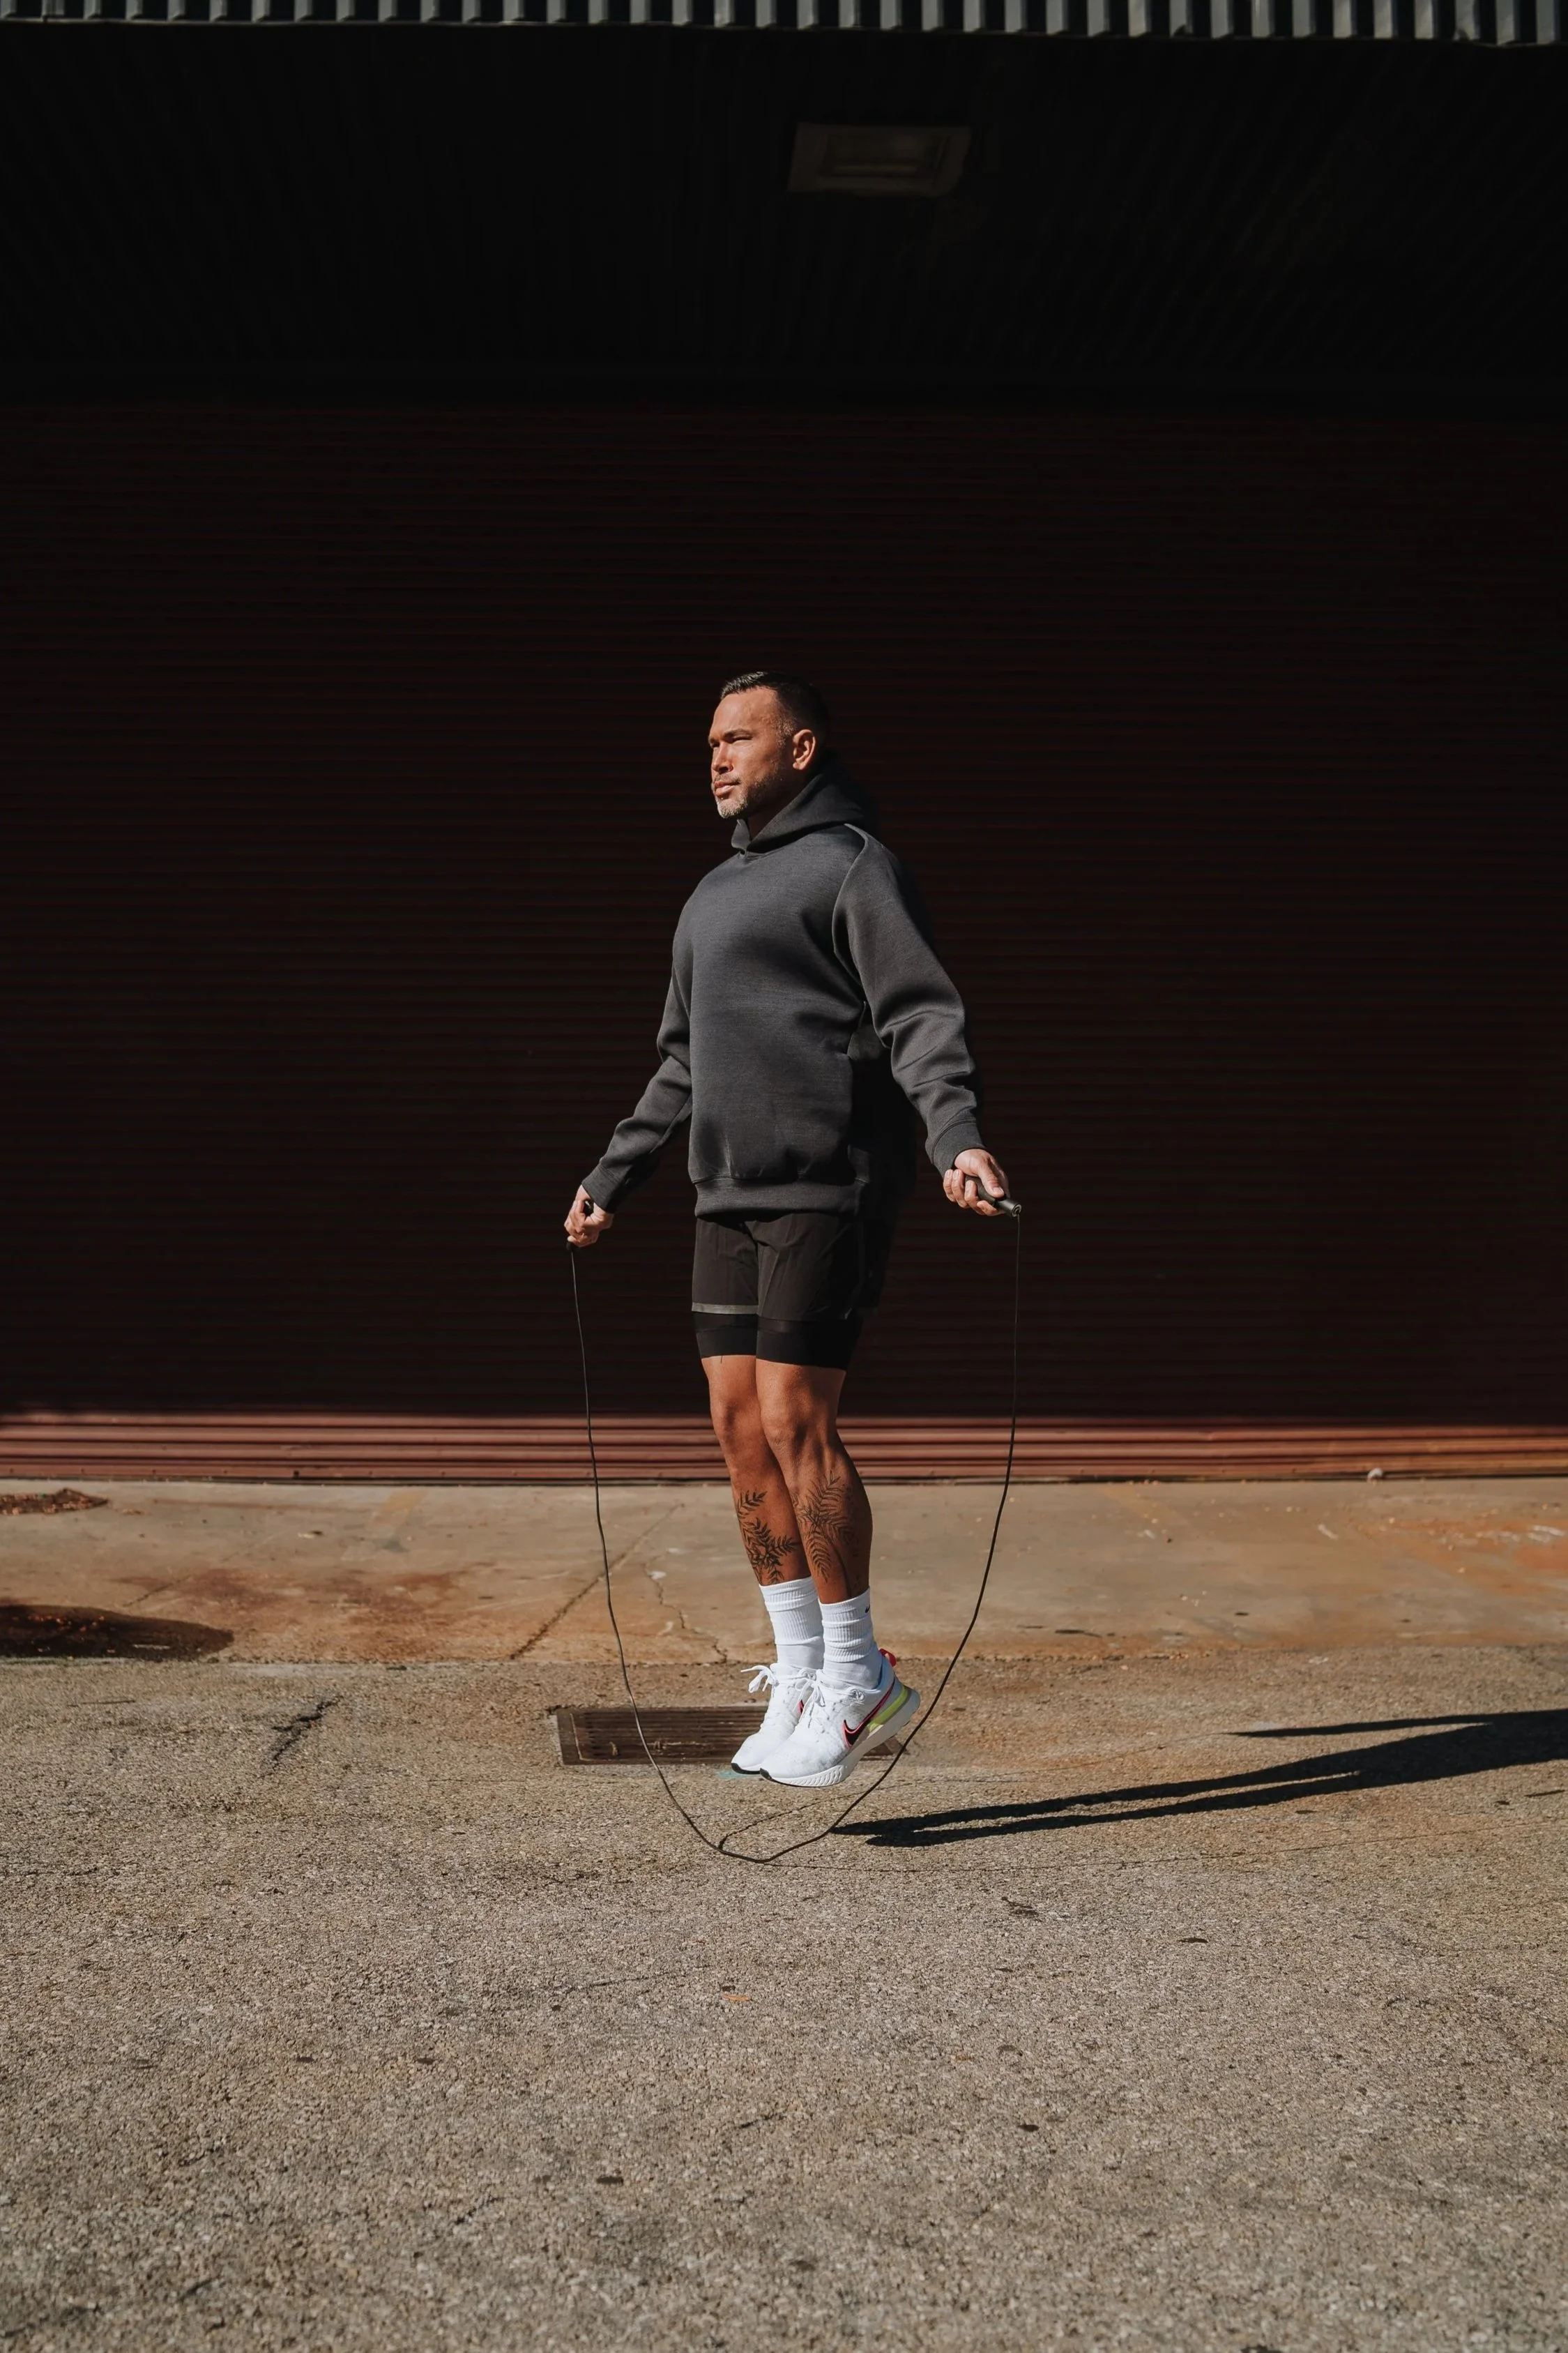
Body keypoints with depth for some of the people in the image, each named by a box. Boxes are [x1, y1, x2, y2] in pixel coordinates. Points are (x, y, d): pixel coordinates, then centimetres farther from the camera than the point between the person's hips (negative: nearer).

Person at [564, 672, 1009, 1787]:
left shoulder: (854, 866, -4)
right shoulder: (712, 896, 22)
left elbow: (925, 1017, -14)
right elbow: (683, 1064, 29)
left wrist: (958, 1137, -29)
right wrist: (611, 1178, 28)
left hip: (828, 1194, -8)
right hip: (730, 1203, 8)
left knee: (796, 1422, -11)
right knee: (742, 1428, 5)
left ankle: (856, 1675, 1)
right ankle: (801, 1674, 14)